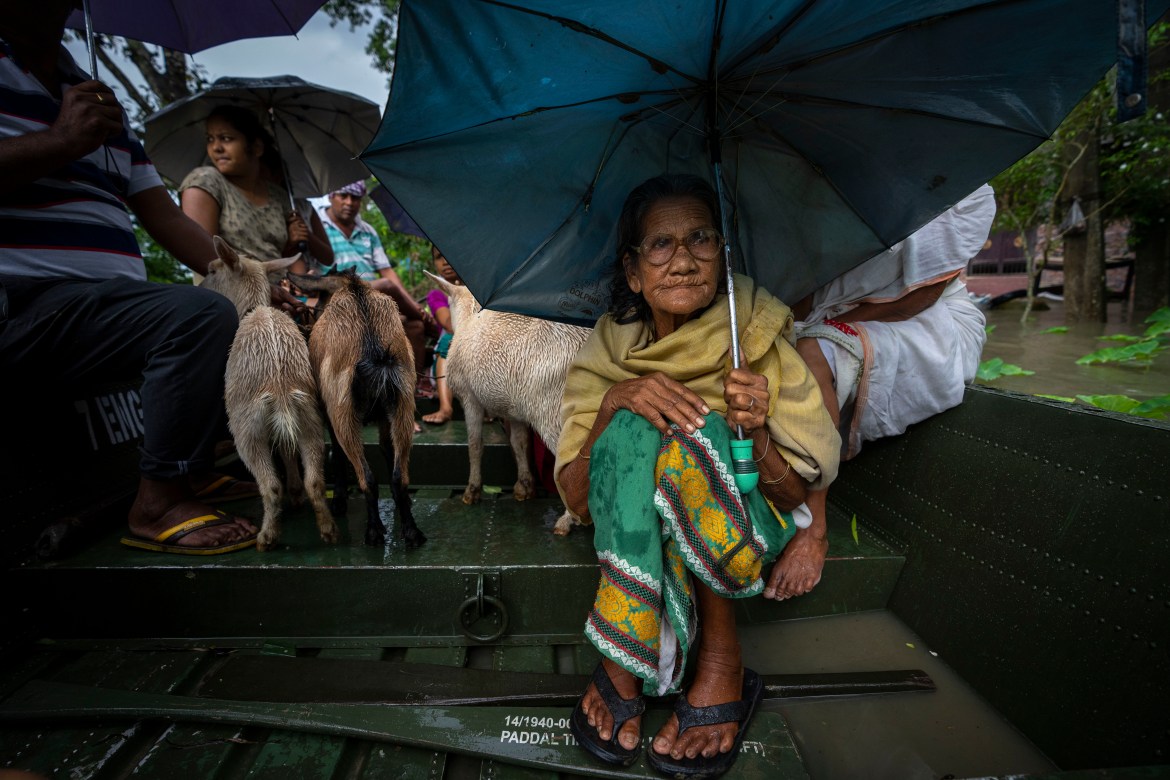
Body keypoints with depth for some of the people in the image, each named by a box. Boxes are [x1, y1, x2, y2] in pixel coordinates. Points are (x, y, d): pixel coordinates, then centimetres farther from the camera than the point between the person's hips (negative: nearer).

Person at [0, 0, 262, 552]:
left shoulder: (104, 107, 22)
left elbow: (165, 218, 16)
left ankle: (201, 466, 14)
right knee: (201, 316, -28)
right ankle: (159, 506, -17)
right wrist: (61, 141, -16)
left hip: (110, 299, 9)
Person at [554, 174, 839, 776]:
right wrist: (613, 402, -30)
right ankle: (626, 656, -20)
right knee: (632, 428, -30)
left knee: (697, 432, -32)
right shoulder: (608, 350, -11)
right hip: (637, 529, 1)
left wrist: (756, 433, -32)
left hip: (741, 529, -1)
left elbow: (798, 493, -10)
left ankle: (720, 657, -17)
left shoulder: (762, 342, -14)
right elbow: (575, 498, -13)